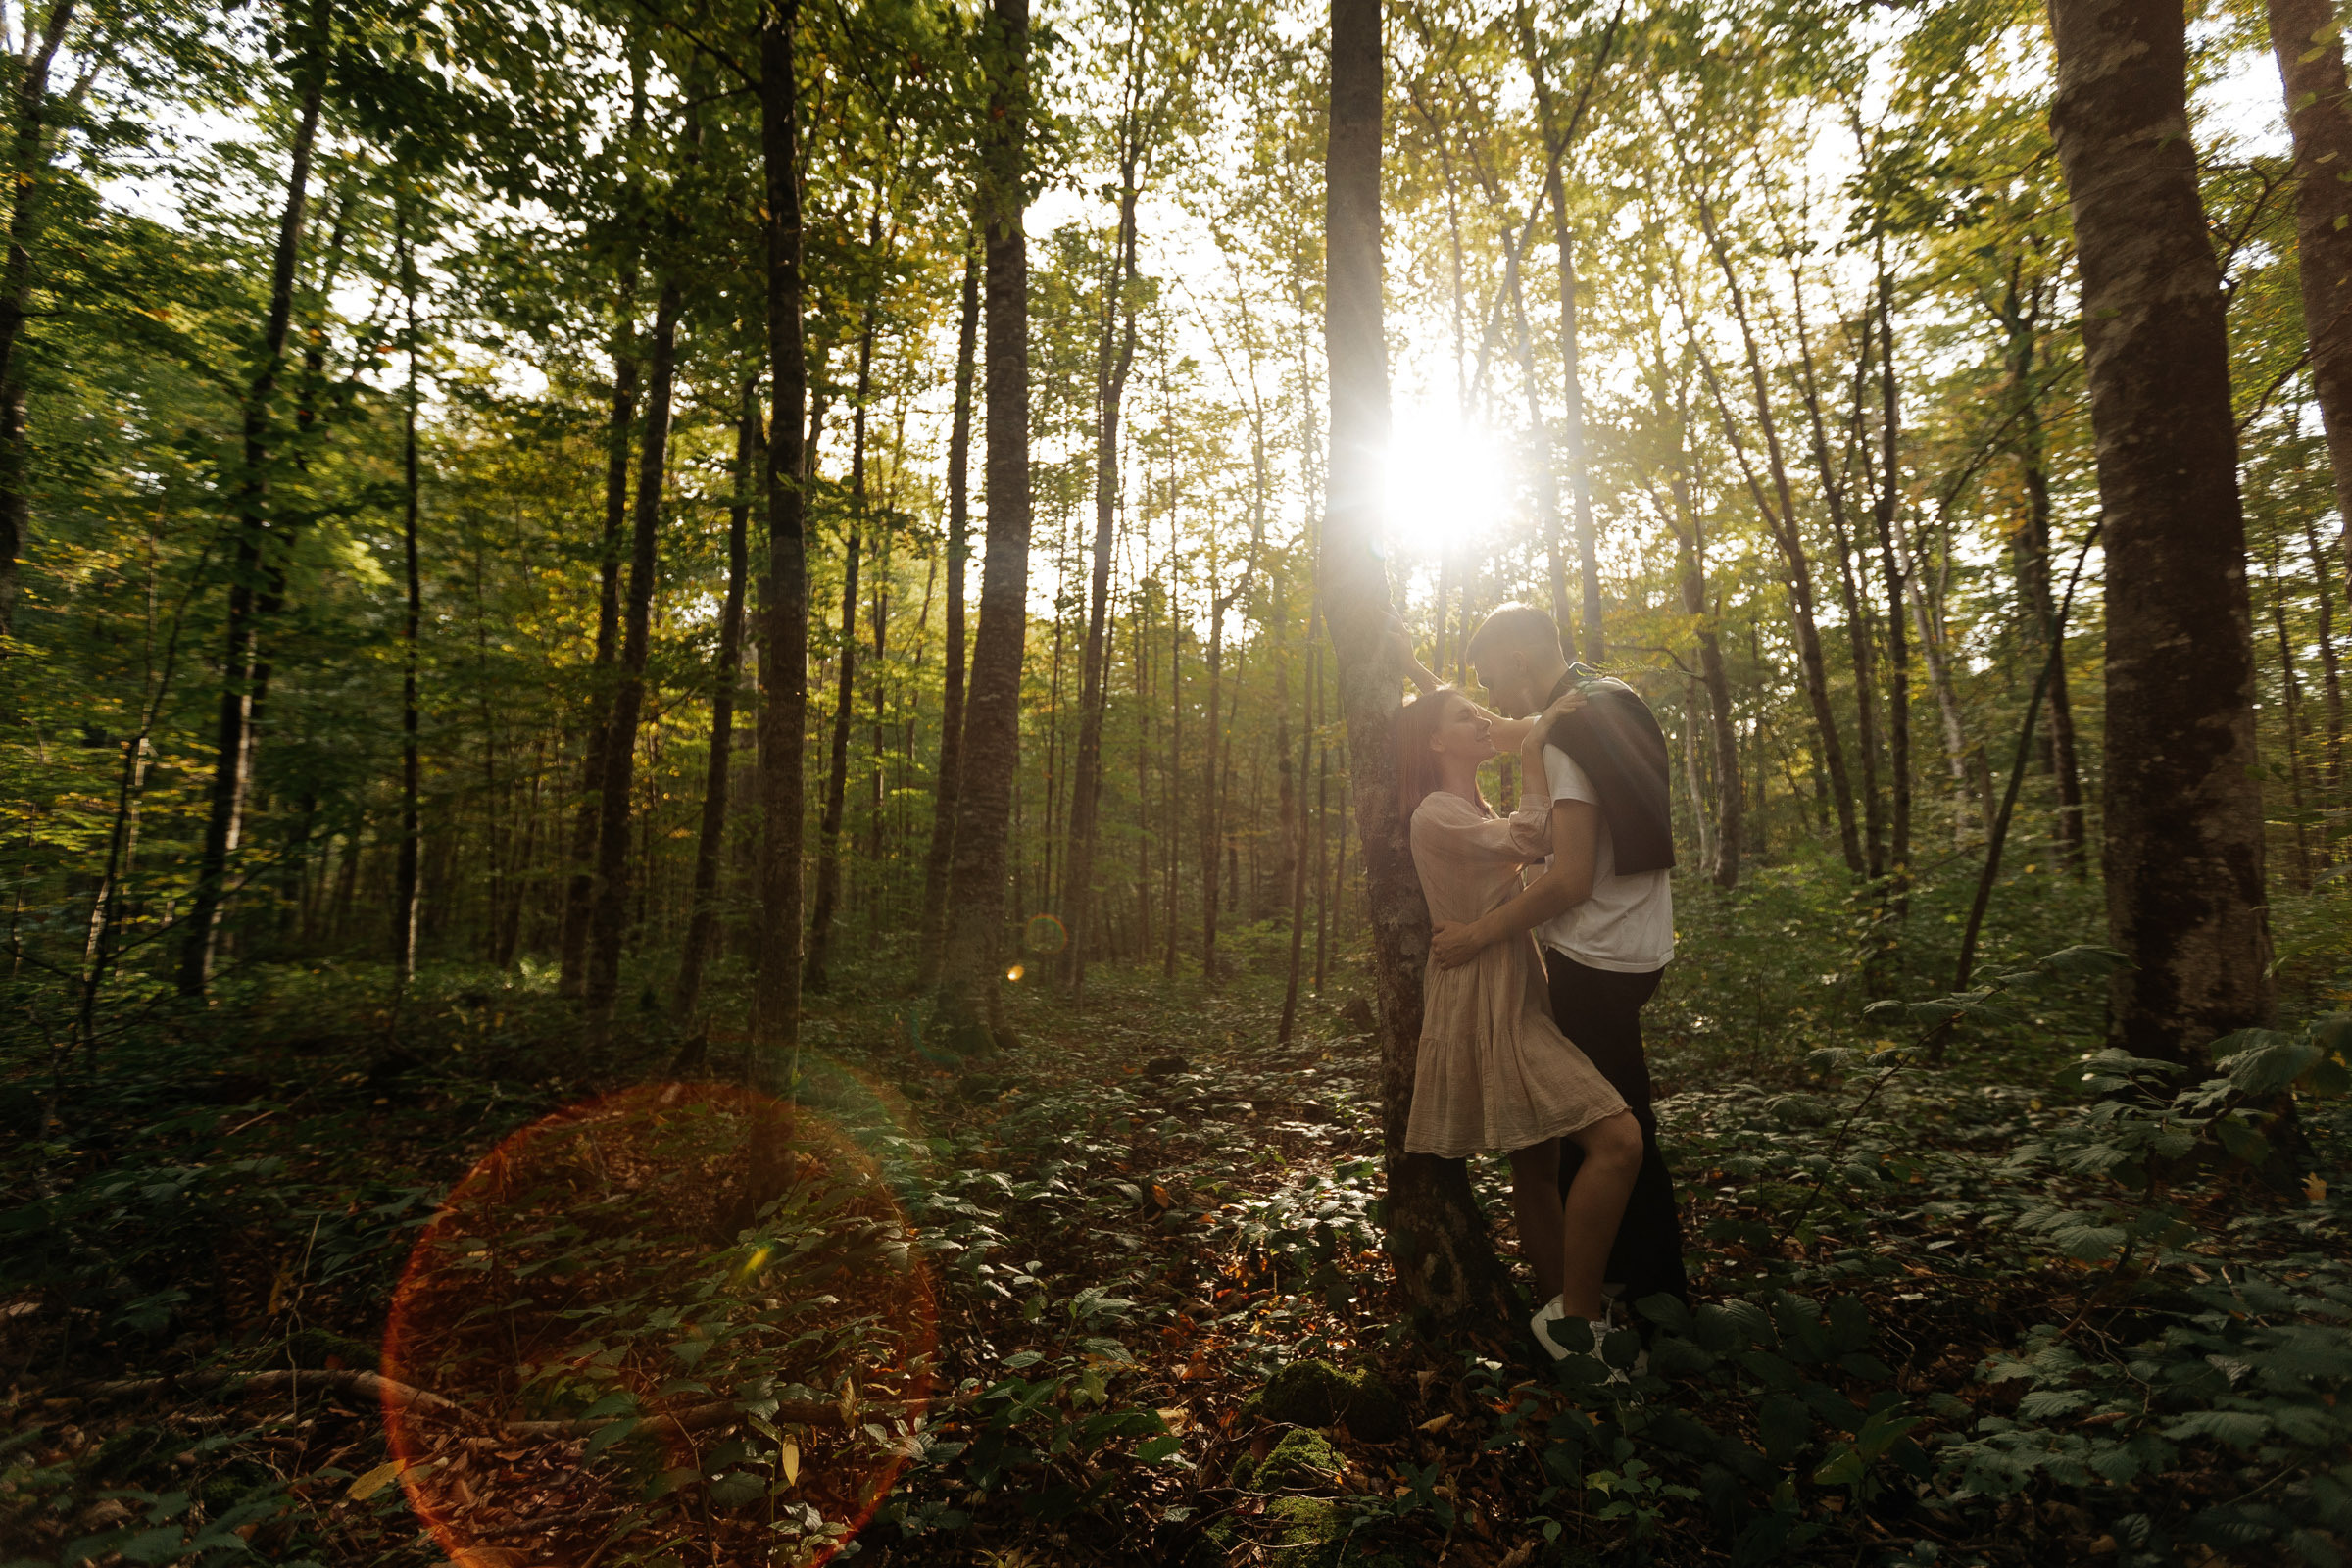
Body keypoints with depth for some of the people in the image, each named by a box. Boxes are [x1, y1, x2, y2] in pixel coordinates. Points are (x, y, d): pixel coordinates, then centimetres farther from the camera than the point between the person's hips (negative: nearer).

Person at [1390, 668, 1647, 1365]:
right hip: (1488, 1006, -10)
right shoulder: (1435, 816, -12)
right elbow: (1531, 842, -23)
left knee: (1539, 1165, 13)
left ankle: (1559, 1316, 22)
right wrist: (1534, 749, -19)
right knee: (1617, 1139, -18)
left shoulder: (1476, 810, 20)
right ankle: (1576, 1314, -6)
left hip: (1515, 999, 10)